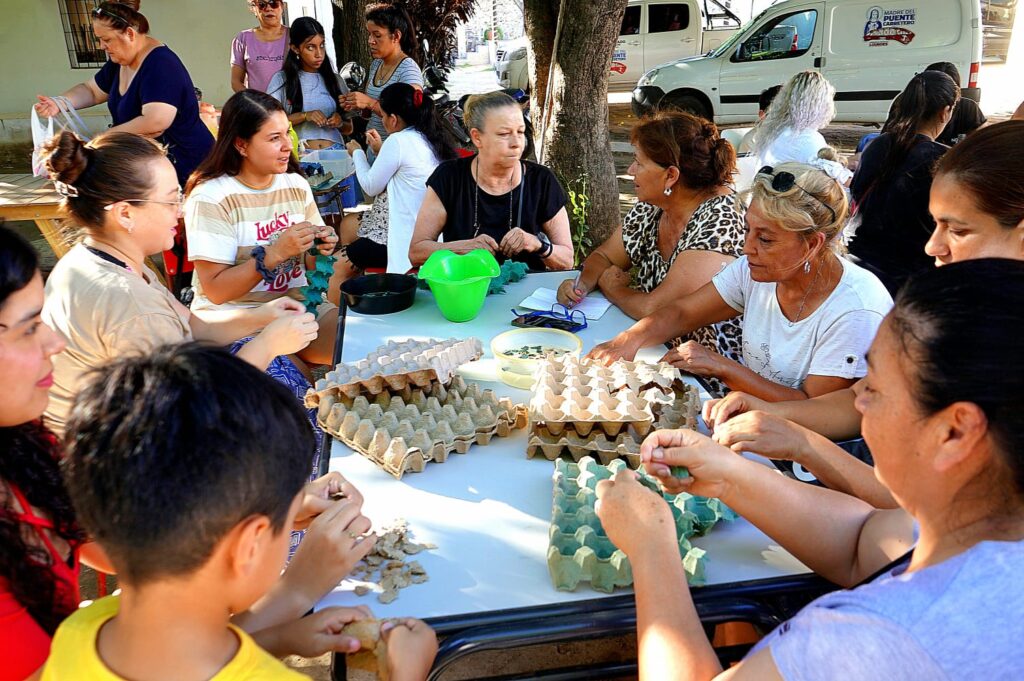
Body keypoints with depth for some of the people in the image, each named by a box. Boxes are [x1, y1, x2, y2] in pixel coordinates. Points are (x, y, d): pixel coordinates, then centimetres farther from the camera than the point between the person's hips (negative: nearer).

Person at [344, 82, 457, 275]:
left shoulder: (398, 141, -14)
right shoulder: (433, 138, 10)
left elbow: (371, 186, -2)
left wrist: (357, 152, 15)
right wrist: (381, 150, 24)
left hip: (413, 244, -9)